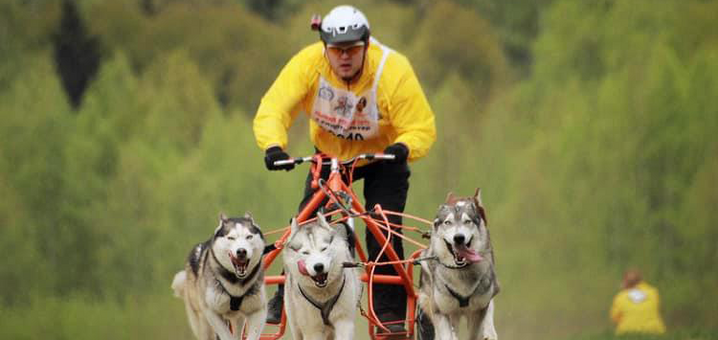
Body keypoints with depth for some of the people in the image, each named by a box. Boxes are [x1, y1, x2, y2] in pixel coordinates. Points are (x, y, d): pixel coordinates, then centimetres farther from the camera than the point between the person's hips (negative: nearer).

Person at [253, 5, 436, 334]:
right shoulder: (307, 64, -27)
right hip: (329, 154, 2)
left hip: (383, 157, -2)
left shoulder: (393, 70, -31)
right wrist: (272, 146, -51)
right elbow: (273, 108, -32)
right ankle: (286, 298, 10)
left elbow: (422, 127, -29)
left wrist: (404, 147, -50)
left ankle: (390, 310, -5)